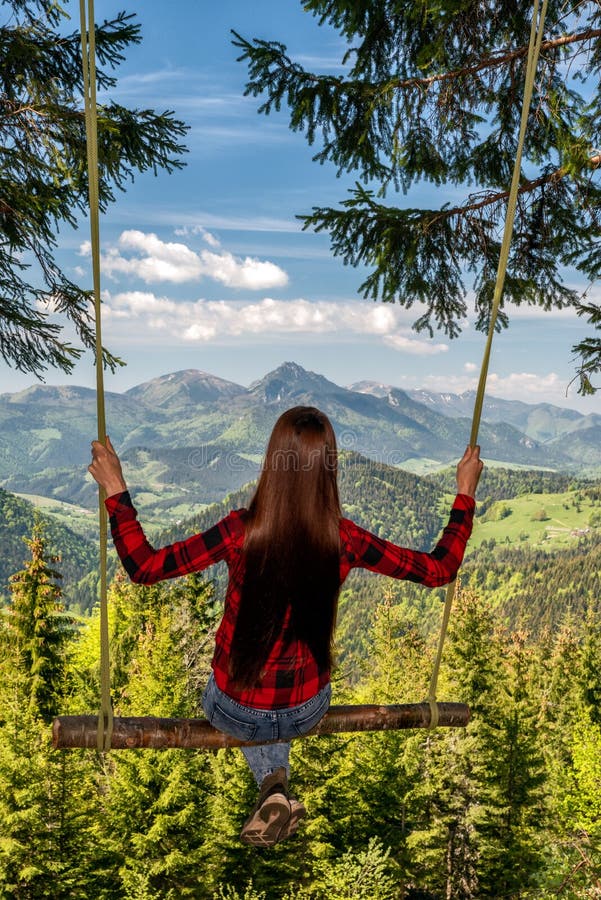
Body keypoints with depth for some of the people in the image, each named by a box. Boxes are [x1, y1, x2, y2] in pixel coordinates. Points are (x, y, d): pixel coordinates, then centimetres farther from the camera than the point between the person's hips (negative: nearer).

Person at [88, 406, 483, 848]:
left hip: (235, 712, -2)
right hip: (308, 711, 2)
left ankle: (273, 781, 12)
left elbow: (144, 567, -21)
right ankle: (276, 790, 25)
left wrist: (116, 491, -14)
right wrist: (465, 493, 0)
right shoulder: (346, 540, -22)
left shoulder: (241, 531, -28)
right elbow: (439, 569, -10)